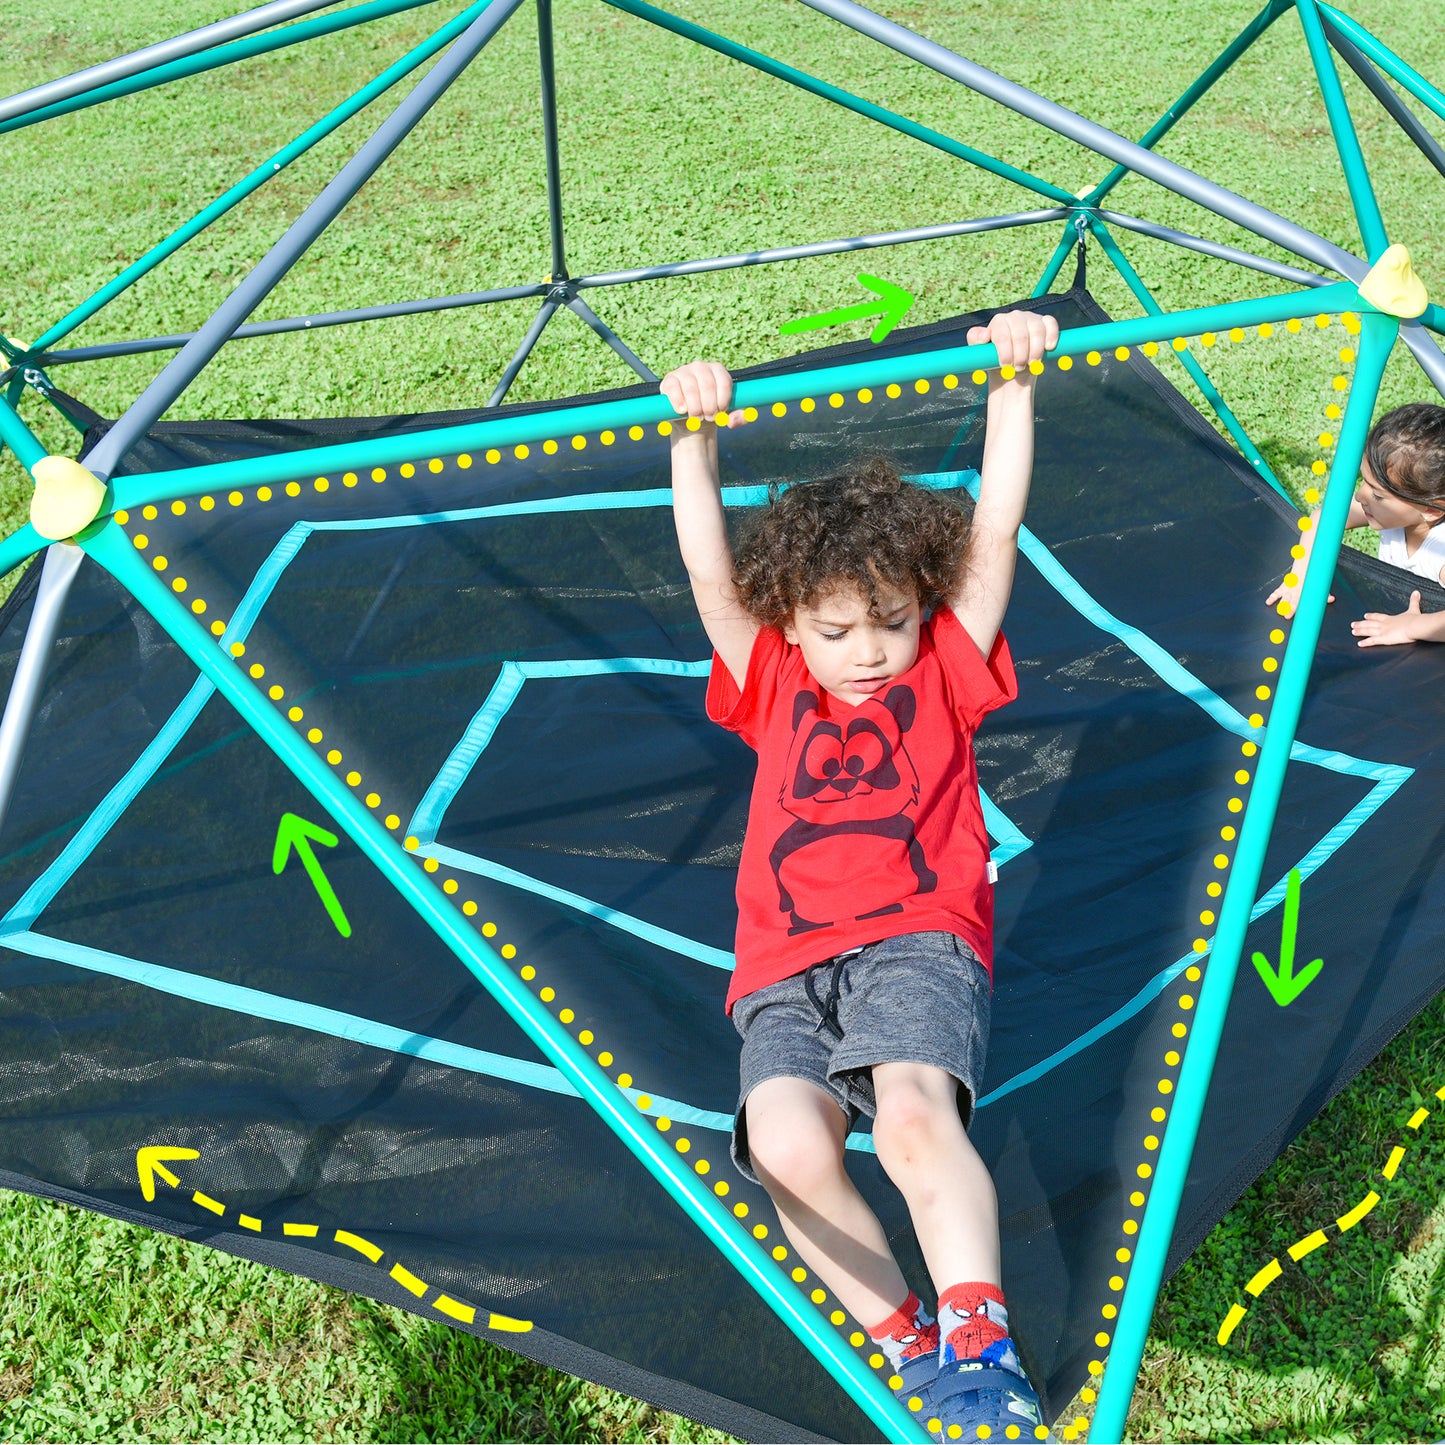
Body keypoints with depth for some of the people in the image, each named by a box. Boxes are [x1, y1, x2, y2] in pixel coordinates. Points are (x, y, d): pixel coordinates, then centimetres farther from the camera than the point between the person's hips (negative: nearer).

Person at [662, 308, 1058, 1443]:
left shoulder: (944, 671, 19)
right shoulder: (775, 687, 23)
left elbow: (994, 533, 10)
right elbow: (711, 575, 10)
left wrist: (1014, 385, 1)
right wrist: (695, 437, -2)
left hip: (919, 936, -1)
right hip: (787, 969, 2)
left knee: (916, 1111, -34)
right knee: (789, 1146, -28)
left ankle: (981, 1348, -29)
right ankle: (910, 1351, -14)